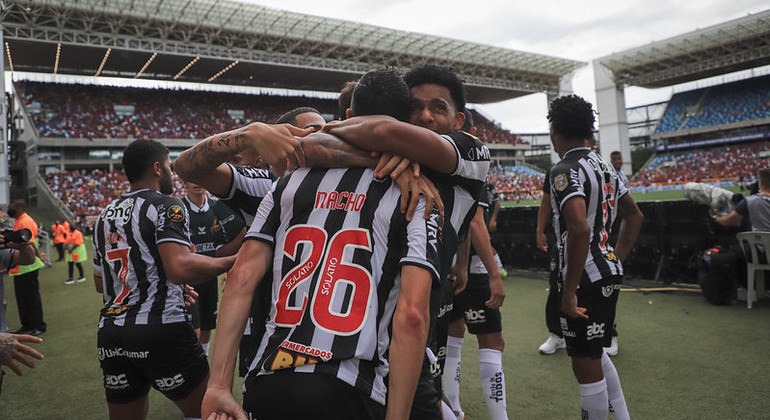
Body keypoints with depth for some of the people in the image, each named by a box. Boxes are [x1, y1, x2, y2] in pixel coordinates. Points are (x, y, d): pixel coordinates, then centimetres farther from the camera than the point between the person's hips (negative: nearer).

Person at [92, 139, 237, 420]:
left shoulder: (105, 215, 17)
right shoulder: (166, 206, -7)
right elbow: (180, 268, -24)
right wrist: (232, 262, -11)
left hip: (110, 334, 8)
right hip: (161, 329, -8)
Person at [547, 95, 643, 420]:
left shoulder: (564, 171, -16)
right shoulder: (604, 165, 12)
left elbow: (580, 229, -29)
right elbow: (634, 216, 20)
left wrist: (569, 290, -23)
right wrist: (617, 261, 21)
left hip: (584, 279, -9)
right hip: (609, 273, 9)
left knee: (586, 365, 4)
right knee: (595, 354, 25)